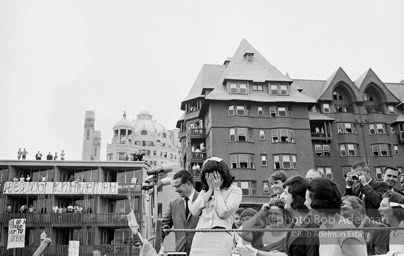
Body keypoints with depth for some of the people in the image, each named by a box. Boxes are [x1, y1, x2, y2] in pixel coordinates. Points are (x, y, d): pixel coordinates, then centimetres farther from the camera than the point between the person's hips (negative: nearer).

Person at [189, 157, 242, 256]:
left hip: (220, 237, -4)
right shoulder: (204, 192, 22)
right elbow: (194, 212, 7)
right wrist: (210, 190, 8)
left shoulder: (234, 190, 7)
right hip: (200, 237, 4)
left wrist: (217, 189, 3)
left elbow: (223, 212, -7)